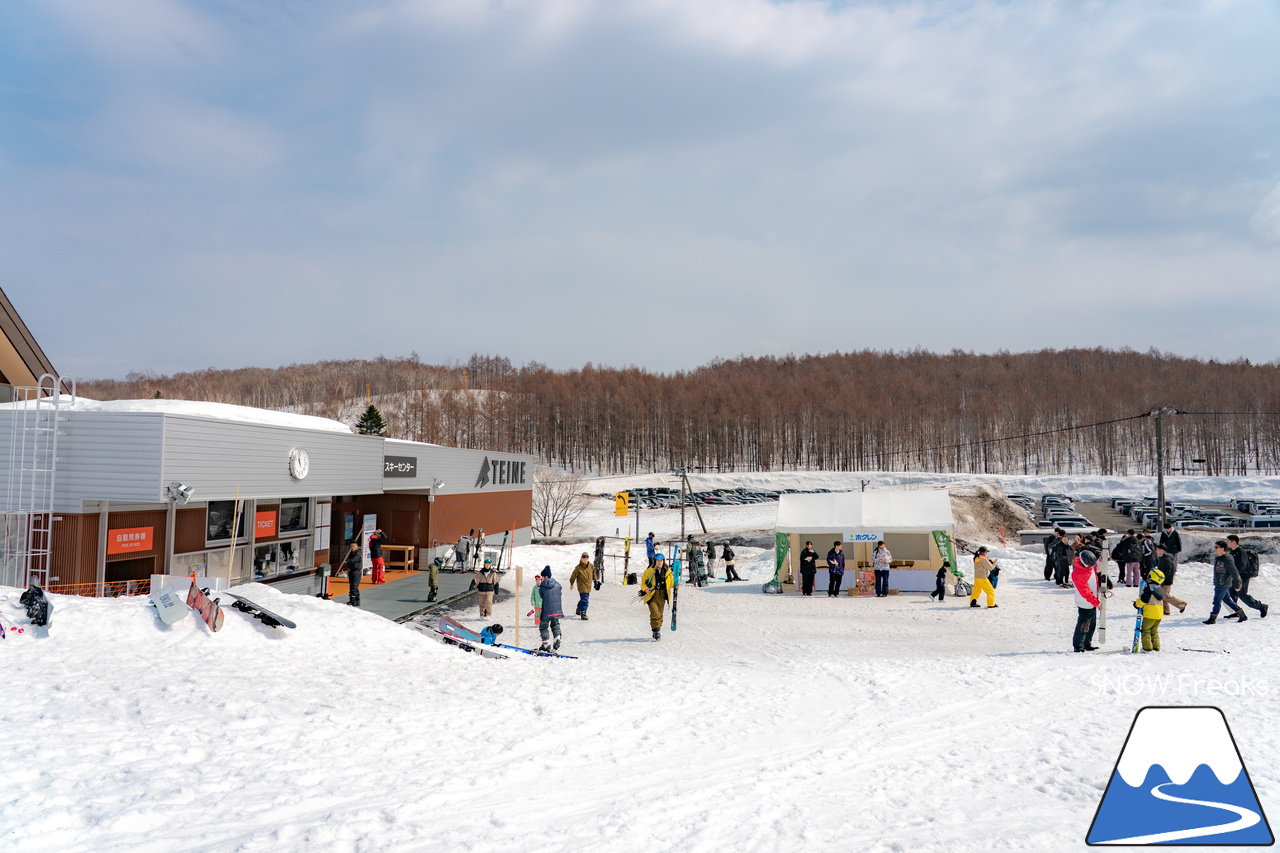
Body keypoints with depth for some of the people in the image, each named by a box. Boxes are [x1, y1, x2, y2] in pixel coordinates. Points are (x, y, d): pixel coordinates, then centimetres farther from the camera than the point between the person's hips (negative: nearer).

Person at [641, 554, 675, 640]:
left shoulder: (667, 571, 5)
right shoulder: (649, 571, -5)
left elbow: (671, 582, 14)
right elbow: (643, 581, 1)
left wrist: (674, 585, -7)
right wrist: (646, 589, -17)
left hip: (662, 596, 4)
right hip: (652, 595, -4)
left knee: (660, 615, 10)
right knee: (655, 614, -16)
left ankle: (658, 630, 23)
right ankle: (656, 630, -9)